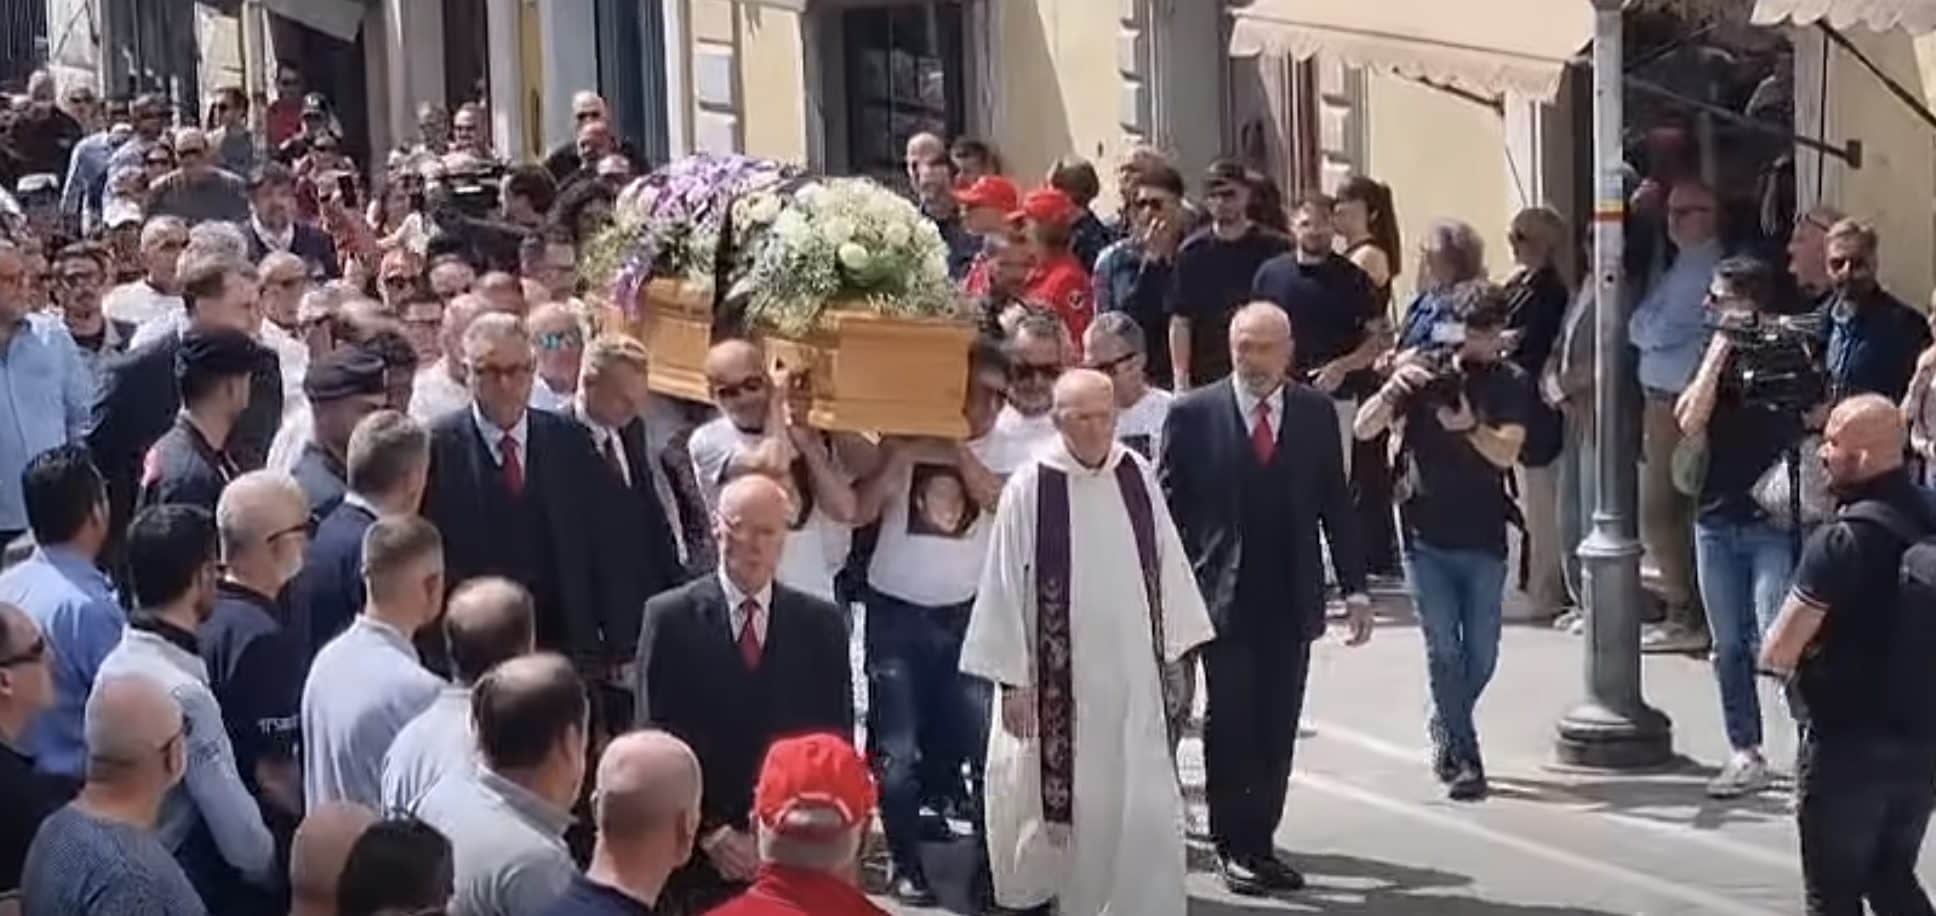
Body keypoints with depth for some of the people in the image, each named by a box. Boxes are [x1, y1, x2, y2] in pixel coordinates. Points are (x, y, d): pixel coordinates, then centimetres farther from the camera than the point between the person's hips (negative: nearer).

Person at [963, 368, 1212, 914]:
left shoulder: (1137, 476, 0)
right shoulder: (1030, 489, -10)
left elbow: (1167, 565, 7)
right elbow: (1005, 584, -7)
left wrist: (1175, 653, 7)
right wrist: (1012, 679, -7)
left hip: (1131, 674, 3)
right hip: (1058, 678, -2)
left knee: (1143, 803, 0)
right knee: (1066, 800, 9)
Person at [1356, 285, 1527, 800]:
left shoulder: (1510, 385, 1)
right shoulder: (1425, 374, 0)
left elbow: (1506, 452, -14)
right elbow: (1364, 428, -7)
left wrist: (1470, 426, -33)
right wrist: (1394, 387, -25)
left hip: (1483, 540, 1)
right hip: (1426, 538, -1)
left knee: (1480, 657, 6)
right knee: (1444, 650, -7)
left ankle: (1445, 729, 33)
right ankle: (1464, 761, -1)